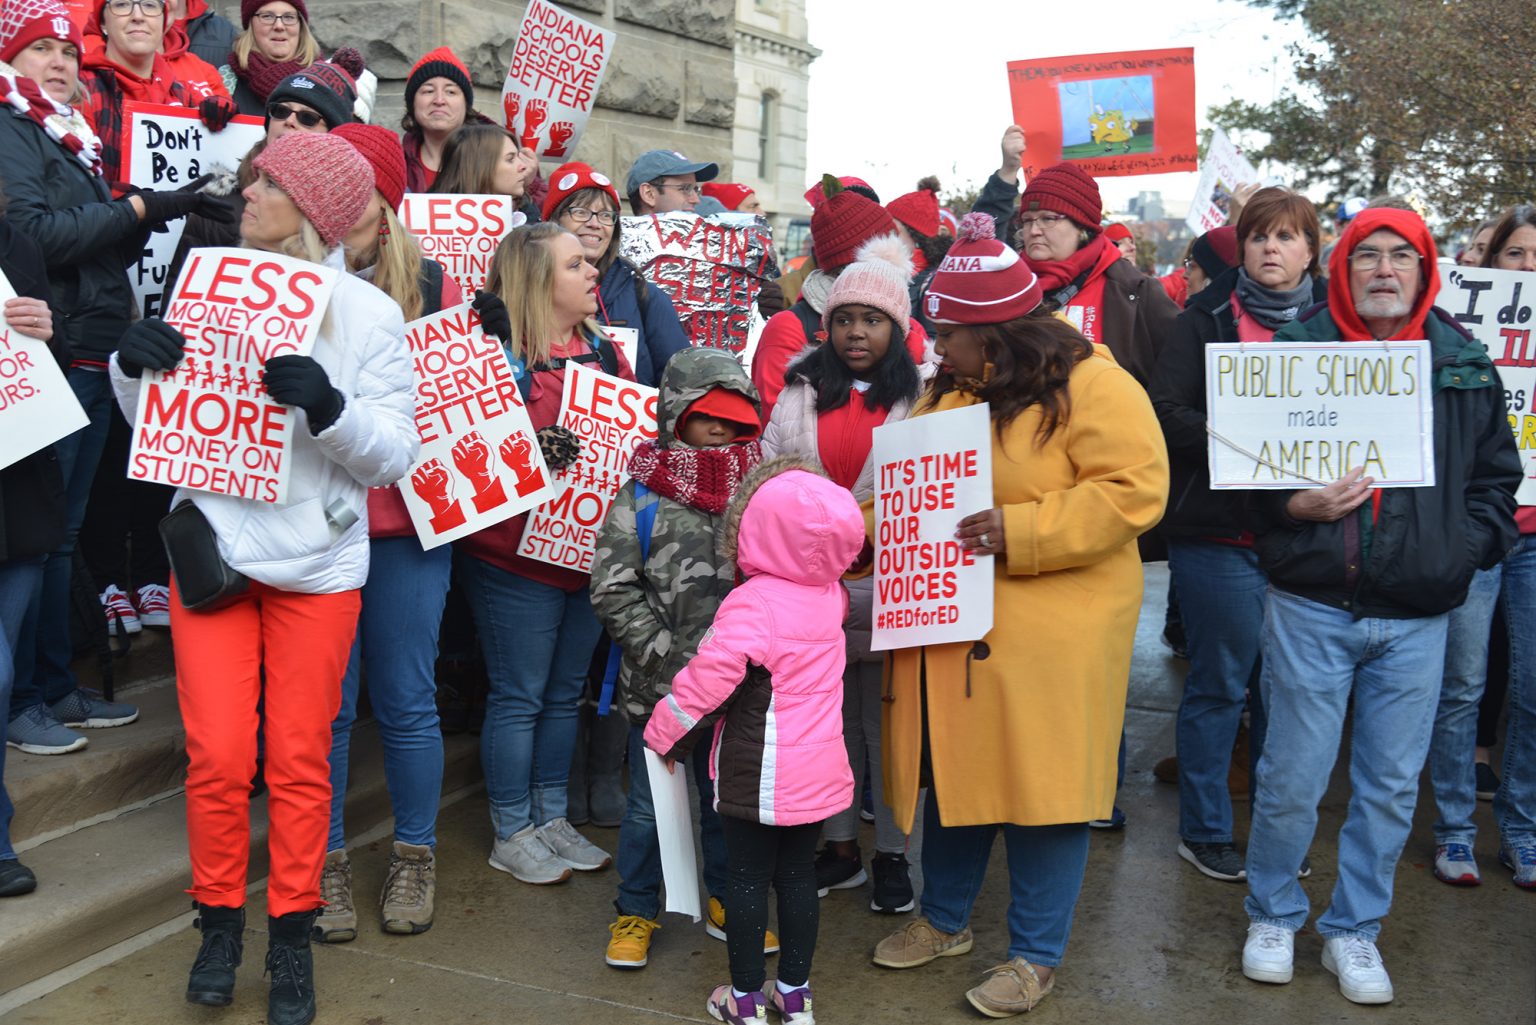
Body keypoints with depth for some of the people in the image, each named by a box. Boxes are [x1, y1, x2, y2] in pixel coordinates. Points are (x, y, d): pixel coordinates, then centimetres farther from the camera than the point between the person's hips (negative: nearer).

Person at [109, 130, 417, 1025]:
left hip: (317, 564, -2)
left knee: (299, 759, 7)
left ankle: (293, 939, 23)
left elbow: (395, 455, -8)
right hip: (212, 549, 2)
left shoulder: (368, 313, -3)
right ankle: (219, 923, 25)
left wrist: (328, 406, -24)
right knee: (217, 757, 4)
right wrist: (133, 366, -10)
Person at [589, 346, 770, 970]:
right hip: (657, 685, -2)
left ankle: (725, 902, 36)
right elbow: (614, 591, -8)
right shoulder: (643, 496, -6)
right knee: (649, 806, 9)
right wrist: (672, 661, -13)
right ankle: (636, 913, 28)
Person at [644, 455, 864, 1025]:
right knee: (798, 875, 17)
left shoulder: (753, 603, -23)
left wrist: (663, 733, -9)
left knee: (747, 878, 10)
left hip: (759, 777, -6)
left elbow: (708, 678, -23)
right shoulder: (830, 594, -2)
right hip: (819, 773, 6)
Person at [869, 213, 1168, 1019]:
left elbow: (1133, 491, -19)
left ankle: (1035, 954, 23)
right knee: (950, 772, 16)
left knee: (1036, 784, 4)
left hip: (1046, 634, -7)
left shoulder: (1091, 386, -12)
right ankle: (944, 919, 37)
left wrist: (1019, 531, -25)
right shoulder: (947, 393, 11)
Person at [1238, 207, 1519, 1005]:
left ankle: (1355, 929, 29)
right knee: (1292, 781, 4)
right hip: (1312, 608, -3)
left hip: (1417, 617, 3)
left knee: (1391, 787, 11)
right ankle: (1273, 916, 27)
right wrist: (1294, 505, -15)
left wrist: (1467, 549, 1)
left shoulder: (1465, 364, 8)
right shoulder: (1296, 350, -1)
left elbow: (1497, 476, 15)